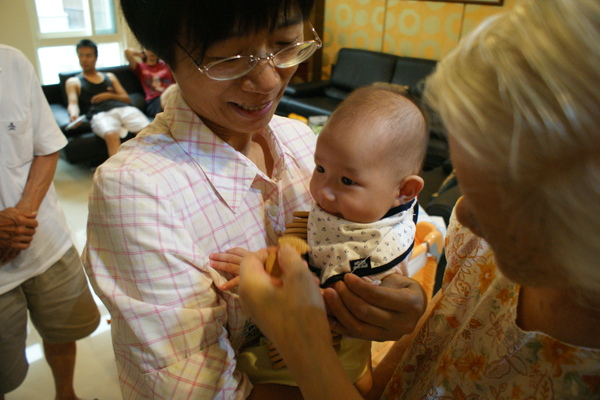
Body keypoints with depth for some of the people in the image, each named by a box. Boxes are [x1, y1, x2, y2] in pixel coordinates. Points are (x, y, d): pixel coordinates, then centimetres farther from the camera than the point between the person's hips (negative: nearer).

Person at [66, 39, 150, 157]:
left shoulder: (110, 76, 33)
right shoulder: (73, 82, 25)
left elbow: (127, 99, 26)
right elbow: (73, 103, 7)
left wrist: (110, 95, 5)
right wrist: (74, 115, -17)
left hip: (124, 108, 3)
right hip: (100, 114, -3)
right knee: (111, 135, -40)